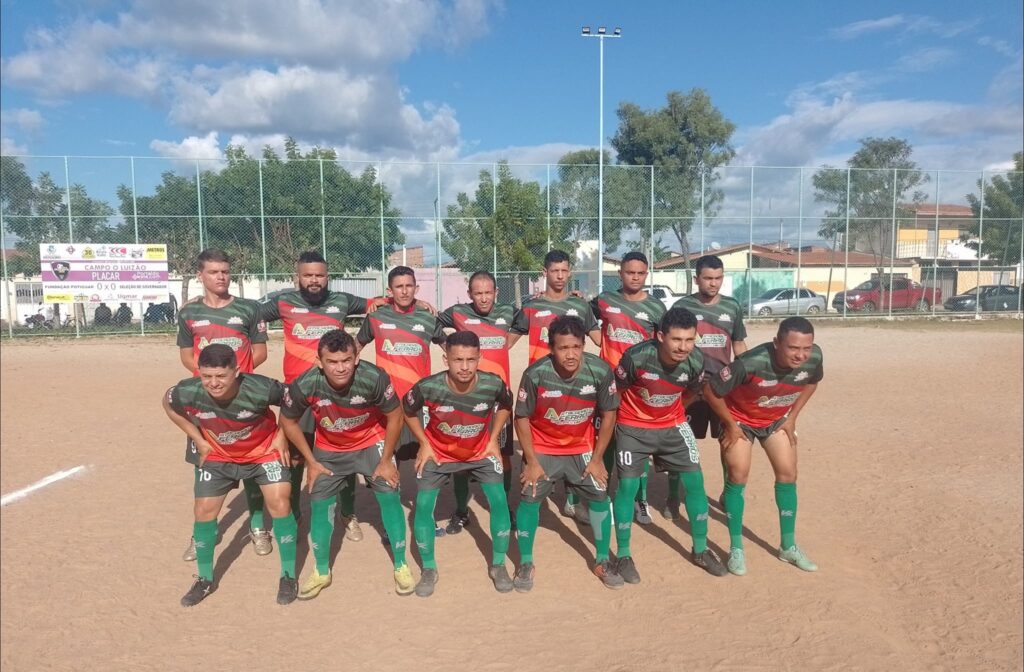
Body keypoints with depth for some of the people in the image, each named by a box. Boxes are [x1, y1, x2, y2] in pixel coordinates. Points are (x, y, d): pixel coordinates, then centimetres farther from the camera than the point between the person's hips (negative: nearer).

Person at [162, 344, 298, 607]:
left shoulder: (260, 389, -38)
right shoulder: (188, 392, -30)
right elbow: (168, 404, -3)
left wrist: (282, 437, -15)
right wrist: (198, 440, -4)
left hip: (264, 450, -2)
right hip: (218, 455, 3)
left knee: (279, 503, -12)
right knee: (204, 511, 2)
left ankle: (288, 576, 6)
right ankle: (205, 580, 25)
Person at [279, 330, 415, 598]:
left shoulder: (375, 378, -35)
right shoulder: (304, 386, -30)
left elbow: (395, 417, -16)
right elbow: (288, 421, -8)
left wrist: (386, 461, -11)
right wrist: (311, 462, -6)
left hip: (371, 442, -1)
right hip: (328, 449, 2)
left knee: (389, 497, -5)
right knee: (319, 504, 2)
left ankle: (401, 566, 14)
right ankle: (321, 571, 24)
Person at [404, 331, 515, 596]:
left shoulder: (493, 384, -29)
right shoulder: (428, 387, -32)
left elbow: (505, 406, -2)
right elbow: (408, 411, -8)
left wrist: (493, 439, -5)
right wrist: (424, 443, -10)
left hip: (480, 452, 1)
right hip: (438, 453, 0)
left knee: (499, 502, -7)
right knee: (423, 506, -6)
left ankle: (498, 565, 15)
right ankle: (429, 569, 16)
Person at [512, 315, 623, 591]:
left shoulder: (601, 370, -24)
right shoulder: (535, 373, -29)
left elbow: (608, 414, -10)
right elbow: (521, 417, -15)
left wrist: (597, 458, -8)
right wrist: (531, 461, -14)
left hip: (582, 448, 2)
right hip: (542, 448, -1)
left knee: (599, 496, 0)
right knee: (529, 499, -5)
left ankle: (602, 561, 21)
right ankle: (526, 563, 15)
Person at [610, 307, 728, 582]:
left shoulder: (696, 361, -20)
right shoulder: (636, 356, -31)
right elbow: (615, 390, -13)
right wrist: (609, 422, 0)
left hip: (673, 425, 4)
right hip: (633, 427, -3)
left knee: (695, 481, 4)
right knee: (627, 486, -5)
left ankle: (701, 551, 23)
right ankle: (624, 556, 12)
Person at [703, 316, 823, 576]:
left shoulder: (814, 357, -27)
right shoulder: (750, 363, -42)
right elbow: (710, 391, -29)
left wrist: (792, 417, -3)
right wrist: (731, 425, -18)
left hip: (777, 419, 5)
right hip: (740, 418, -4)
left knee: (788, 475, 4)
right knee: (738, 476, -9)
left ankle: (789, 547, 20)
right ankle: (736, 548, 6)